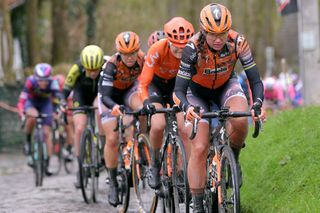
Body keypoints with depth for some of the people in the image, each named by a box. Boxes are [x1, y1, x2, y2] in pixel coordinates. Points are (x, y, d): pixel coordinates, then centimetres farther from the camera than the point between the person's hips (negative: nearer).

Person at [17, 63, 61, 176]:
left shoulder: (52, 83, -30)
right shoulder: (31, 81, -34)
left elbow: (58, 97, -36)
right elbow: (22, 99, -38)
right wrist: (22, 114, -52)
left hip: (45, 103, 1)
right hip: (31, 102, -1)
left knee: (47, 133, -7)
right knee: (33, 116, -37)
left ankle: (47, 165, 1)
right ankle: (27, 141, -11)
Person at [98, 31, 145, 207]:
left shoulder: (143, 59, -27)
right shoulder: (112, 65, -34)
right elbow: (105, 96, -36)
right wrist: (114, 107, -57)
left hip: (129, 90, 2)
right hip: (110, 96, -2)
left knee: (144, 108, -32)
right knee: (112, 139, -11)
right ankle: (113, 183, 3)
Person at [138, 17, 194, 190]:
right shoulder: (157, 50, -34)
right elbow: (143, 83, -32)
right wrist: (146, 102, -49)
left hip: (177, 84, 2)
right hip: (156, 83, -2)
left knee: (184, 127, -17)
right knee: (158, 125, -23)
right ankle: (155, 164, 1)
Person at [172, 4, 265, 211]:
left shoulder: (238, 42, -28)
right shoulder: (193, 48, -32)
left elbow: (255, 80, -21)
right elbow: (179, 90, -31)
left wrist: (257, 104, -39)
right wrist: (187, 107, -52)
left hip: (227, 86, 1)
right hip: (198, 93, -1)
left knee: (240, 121, -32)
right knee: (199, 149, -15)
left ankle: (233, 161, -3)